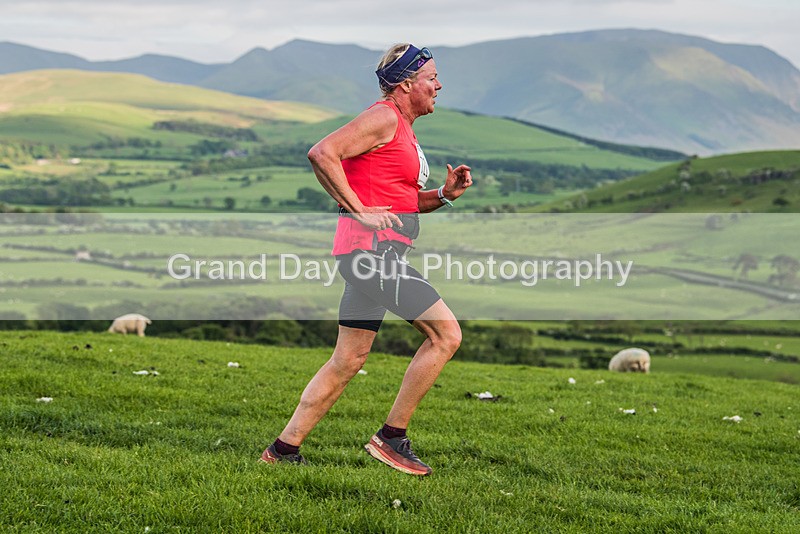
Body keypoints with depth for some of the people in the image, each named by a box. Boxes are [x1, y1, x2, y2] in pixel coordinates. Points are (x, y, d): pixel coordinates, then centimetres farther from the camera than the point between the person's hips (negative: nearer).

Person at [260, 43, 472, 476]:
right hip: (374, 247, -10)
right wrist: (359, 210, -18)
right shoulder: (384, 117, -8)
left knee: (348, 360, 11)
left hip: (371, 255, 10)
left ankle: (284, 450, 14)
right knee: (445, 334, -7)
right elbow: (322, 153, -19)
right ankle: (391, 437, -1)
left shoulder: (403, 129, 22)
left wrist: (445, 194, 10)